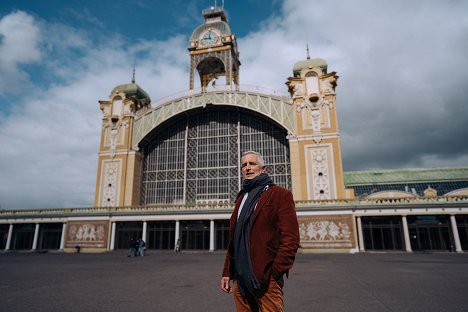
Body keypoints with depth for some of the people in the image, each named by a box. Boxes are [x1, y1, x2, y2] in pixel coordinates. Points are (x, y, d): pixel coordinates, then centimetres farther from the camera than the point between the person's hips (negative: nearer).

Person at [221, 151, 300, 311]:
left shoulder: (279, 194, -3)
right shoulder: (242, 197, 17)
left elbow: (290, 238, -10)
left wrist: (275, 272, -15)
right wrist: (227, 272, 12)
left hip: (266, 278, -6)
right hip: (240, 278, 6)